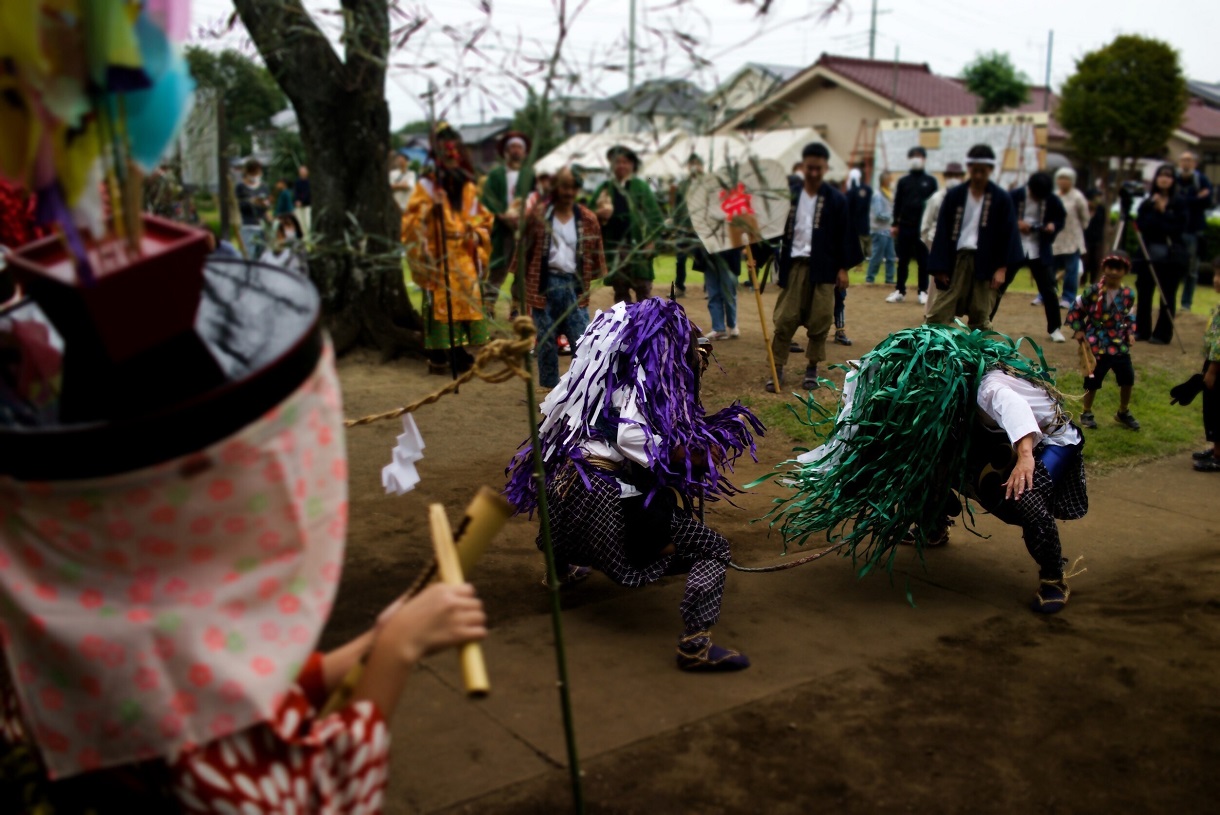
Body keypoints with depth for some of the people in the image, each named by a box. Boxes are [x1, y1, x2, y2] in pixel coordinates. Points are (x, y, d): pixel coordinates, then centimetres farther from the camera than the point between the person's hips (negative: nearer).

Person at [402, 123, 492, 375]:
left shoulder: (469, 188, 14)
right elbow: (411, 220, -4)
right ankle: (437, 355, 1)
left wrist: (477, 234, 2)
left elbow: (482, 219, 21)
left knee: (464, 301, 4)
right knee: (438, 302, -6)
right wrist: (431, 207, -19)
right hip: (438, 256, -4)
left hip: (465, 256, 4)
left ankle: (458, 351, 13)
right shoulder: (426, 186, 1)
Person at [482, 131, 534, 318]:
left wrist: (525, 215, -16)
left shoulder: (530, 174, 12)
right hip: (502, 228, -1)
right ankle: (488, 304, 2)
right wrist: (503, 214, -15)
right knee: (498, 266, -2)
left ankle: (518, 305, 11)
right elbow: (488, 197, -1)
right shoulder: (495, 173, 9)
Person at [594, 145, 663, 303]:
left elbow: (654, 215, -3)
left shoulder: (641, 187, 2)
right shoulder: (605, 188, 10)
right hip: (614, 248, 3)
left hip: (638, 247, -3)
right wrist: (599, 215, -12)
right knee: (620, 291, 8)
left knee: (643, 289, 0)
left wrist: (651, 240, -12)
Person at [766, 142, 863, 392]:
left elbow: (844, 236, 3)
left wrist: (843, 268, -1)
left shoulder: (836, 200, 1)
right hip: (794, 265, 1)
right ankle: (777, 369, 5)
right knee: (785, 319, -1)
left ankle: (812, 368, 17)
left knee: (819, 320, 3)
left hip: (823, 268, -1)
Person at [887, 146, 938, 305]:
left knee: (923, 261, 3)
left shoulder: (930, 181, 5)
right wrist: (895, 224, 3)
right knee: (903, 261, 5)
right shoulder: (903, 181, 8)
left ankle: (923, 292, 9)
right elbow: (897, 203, 8)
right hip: (905, 226, 1)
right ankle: (900, 291, 11)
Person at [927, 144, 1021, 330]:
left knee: (981, 317, 6)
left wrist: (1002, 268, -6)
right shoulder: (954, 195, 2)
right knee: (939, 313, -3)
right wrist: (940, 266, -4)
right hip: (956, 260, 1)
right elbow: (942, 231, 1)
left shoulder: (1001, 199, 0)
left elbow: (1008, 235, 0)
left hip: (985, 263, -1)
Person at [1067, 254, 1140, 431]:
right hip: (1096, 344, -4)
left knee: (1127, 378, 6)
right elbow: (1075, 310, 0)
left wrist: (1131, 332, 3)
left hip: (1119, 344, 4)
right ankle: (1087, 413, 21)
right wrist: (1078, 330, -7)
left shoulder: (1128, 294, 1)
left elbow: (1129, 316, 16)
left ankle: (1123, 413, 27)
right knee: (1092, 380, 1)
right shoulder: (1094, 292, -10)